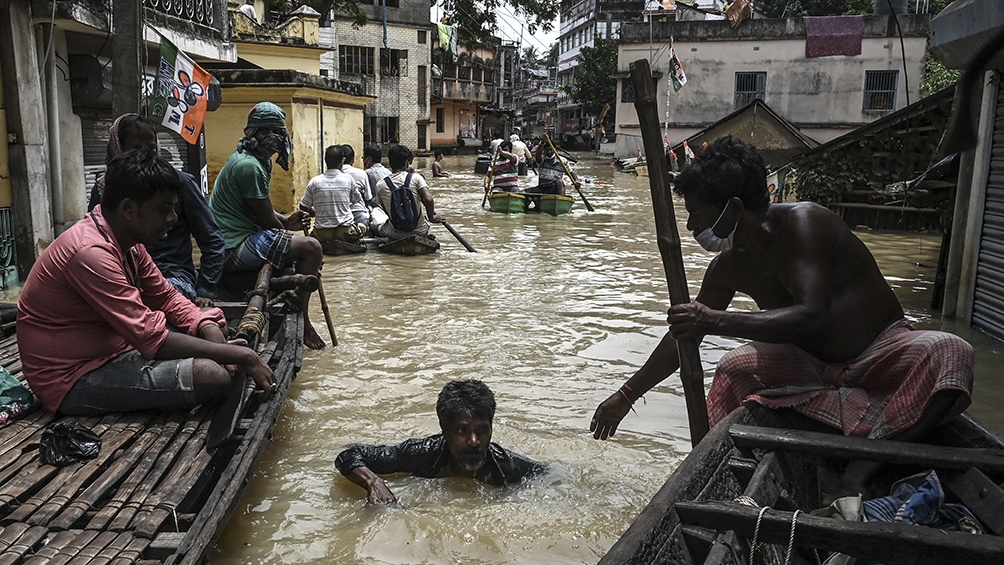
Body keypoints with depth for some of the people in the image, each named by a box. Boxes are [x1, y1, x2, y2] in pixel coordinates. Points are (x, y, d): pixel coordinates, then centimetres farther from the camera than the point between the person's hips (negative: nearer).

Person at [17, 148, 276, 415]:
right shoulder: (91, 253, -27)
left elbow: (166, 296, 9)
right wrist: (243, 356, -26)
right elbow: (152, 338, -30)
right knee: (211, 374, -27)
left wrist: (211, 331, -11)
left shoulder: (127, 240, 3)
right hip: (74, 380, -10)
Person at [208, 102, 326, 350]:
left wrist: (286, 221, 3)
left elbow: (261, 209, 22)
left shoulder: (258, 161, 15)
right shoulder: (249, 165, -18)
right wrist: (287, 226, 3)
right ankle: (301, 321, -8)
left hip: (234, 240, 11)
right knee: (310, 248, -19)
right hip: (235, 247, -11)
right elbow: (266, 219, -16)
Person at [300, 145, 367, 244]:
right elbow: (357, 201, 12)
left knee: (313, 234, 35)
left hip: (322, 233, 1)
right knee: (362, 227, 31)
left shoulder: (314, 182, -1)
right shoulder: (348, 179, -3)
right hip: (345, 231, -1)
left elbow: (303, 207, 7)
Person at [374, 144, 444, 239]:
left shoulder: (380, 185, -5)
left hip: (395, 235, 0)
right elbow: (429, 199, -20)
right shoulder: (416, 177, -9)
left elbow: (386, 210, 6)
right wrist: (431, 217, -2)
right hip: (420, 232, 0)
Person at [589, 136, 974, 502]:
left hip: (883, 352, -5)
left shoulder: (801, 222, -25)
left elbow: (812, 316, -37)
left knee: (948, 353, -34)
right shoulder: (729, 267, -5)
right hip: (813, 364, 6)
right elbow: (684, 332, 4)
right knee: (735, 369, -11)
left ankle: (857, 475, -41)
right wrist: (625, 396, 7)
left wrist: (716, 321, -43)